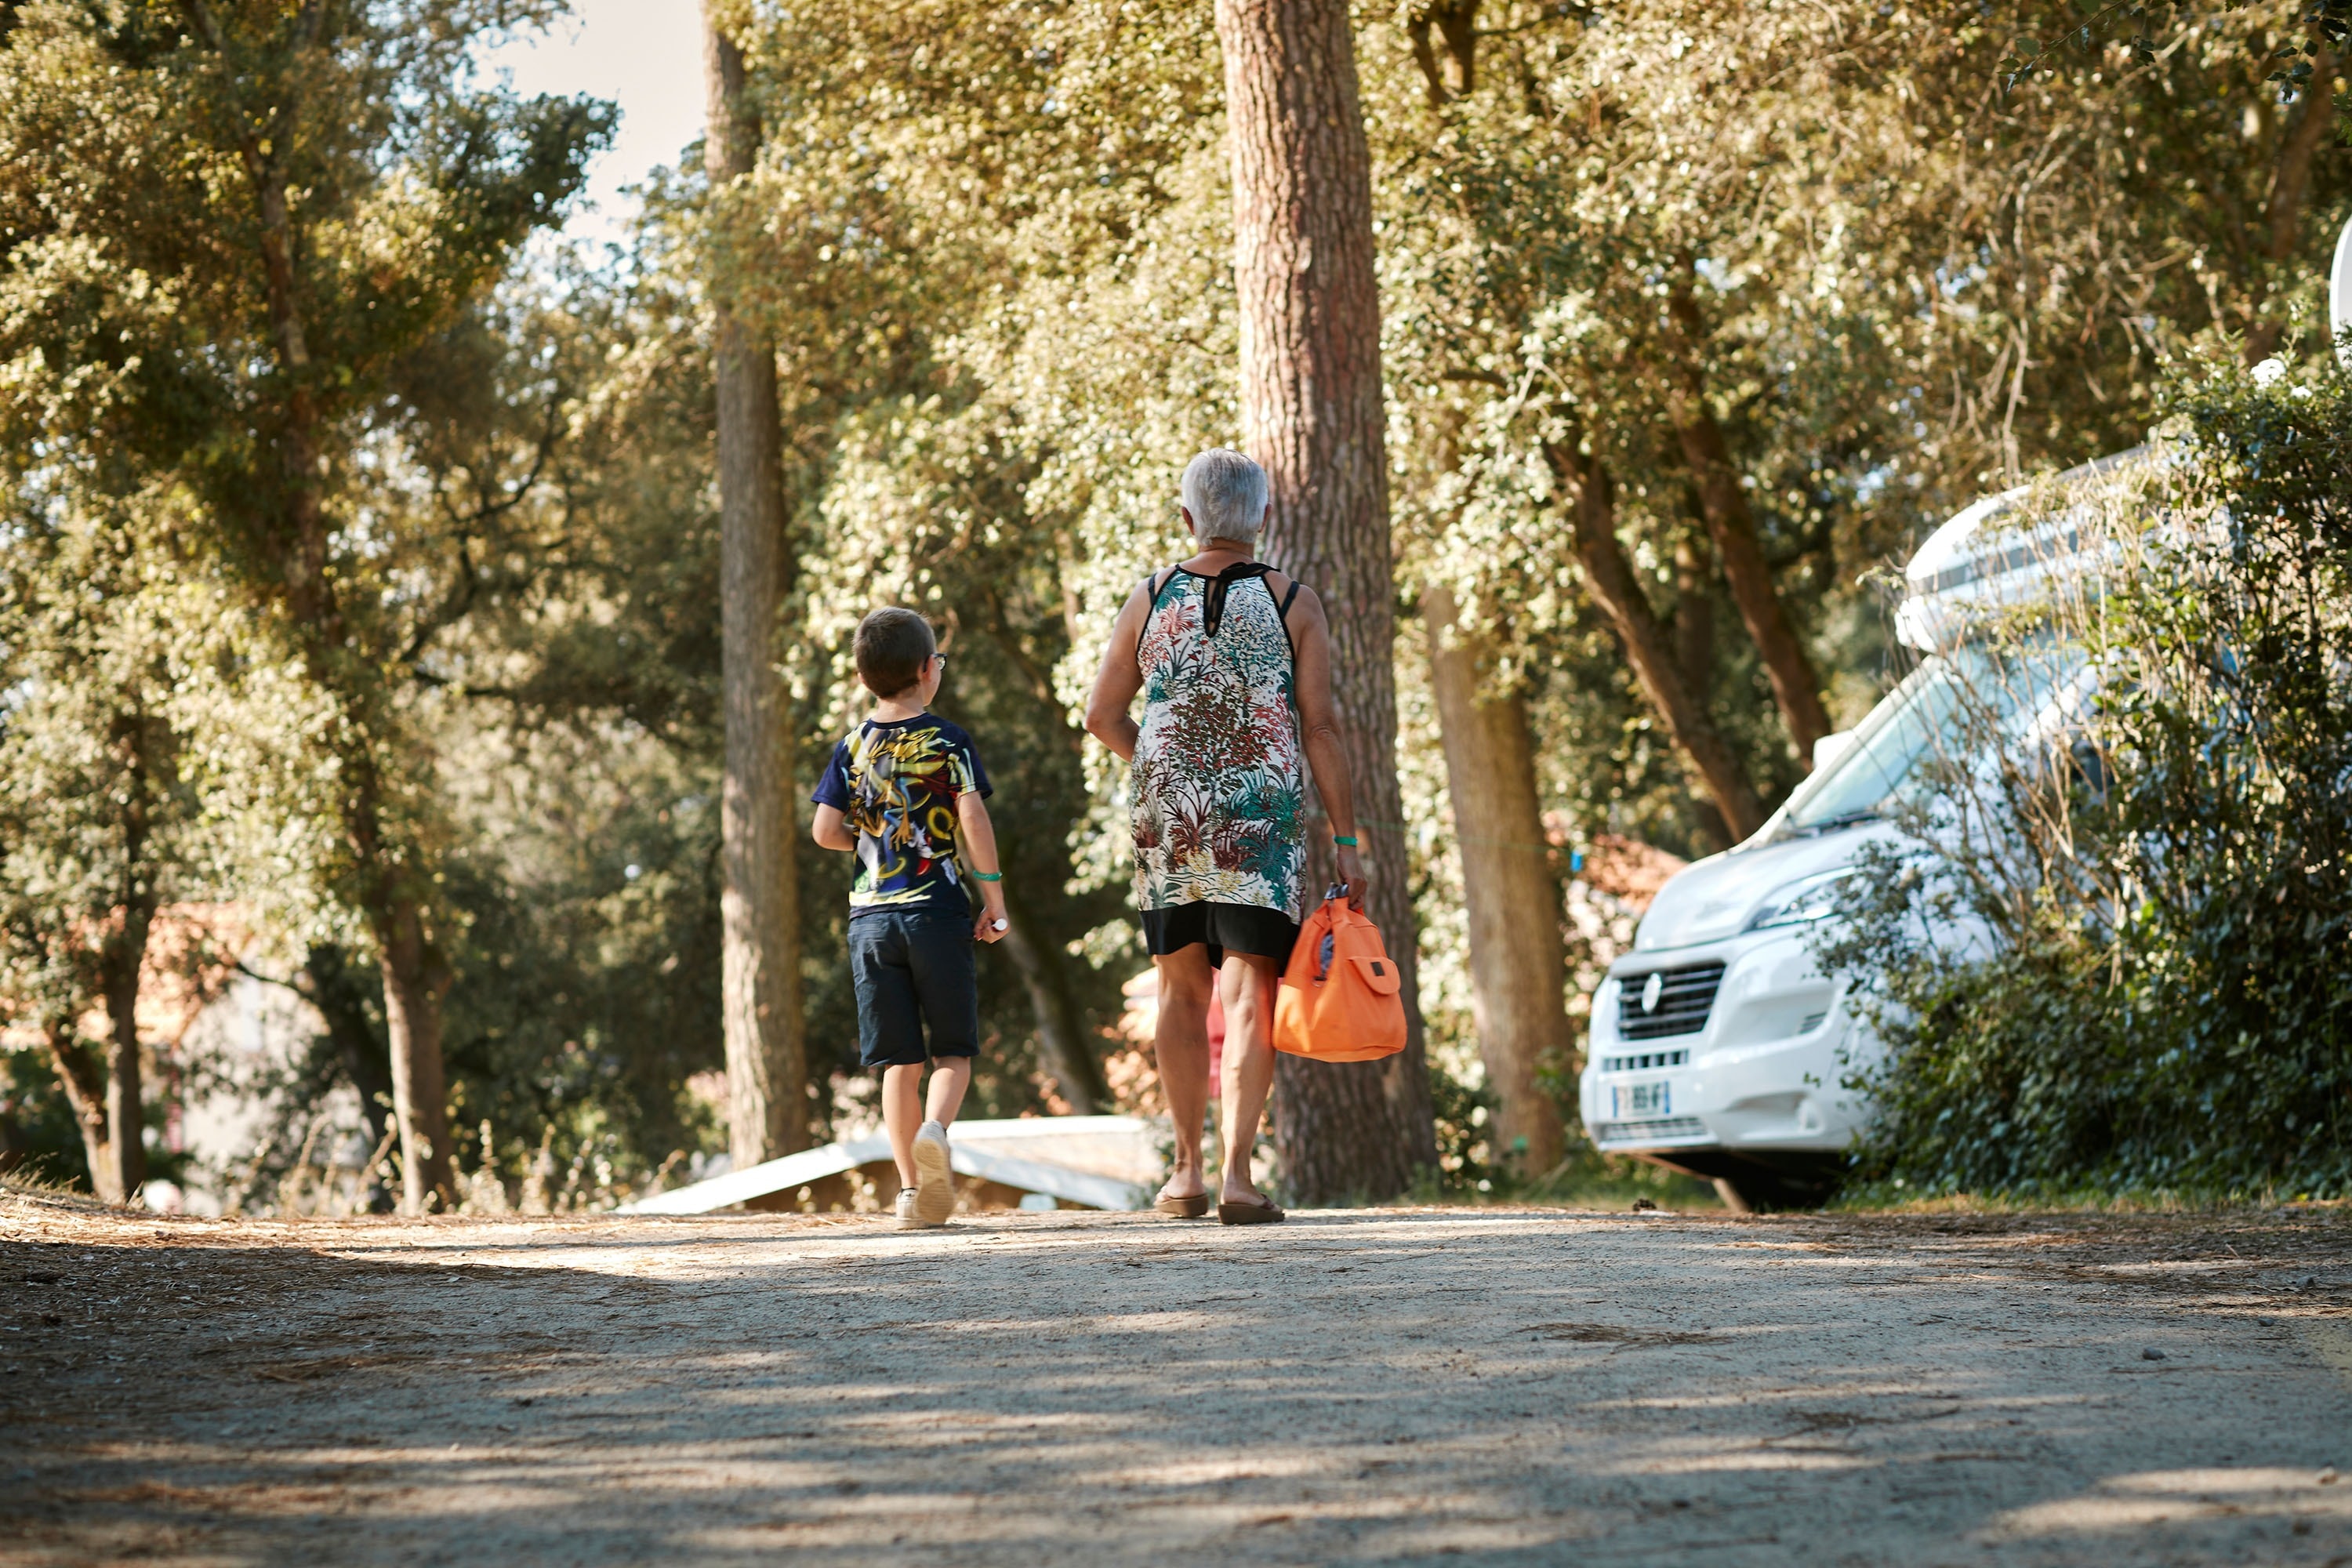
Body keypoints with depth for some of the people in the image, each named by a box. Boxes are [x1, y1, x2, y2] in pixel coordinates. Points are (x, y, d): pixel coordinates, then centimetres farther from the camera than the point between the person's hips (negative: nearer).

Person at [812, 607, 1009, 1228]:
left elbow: (825, 829, -2)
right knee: (953, 1049, 5)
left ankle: (911, 1187, 4)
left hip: (871, 917, 3)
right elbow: (973, 817, -13)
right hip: (938, 913, -3)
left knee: (900, 1061, 7)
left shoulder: (851, 749, 6)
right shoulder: (948, 741, -3)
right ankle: (936, 1128, -25)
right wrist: (994, 896, -7)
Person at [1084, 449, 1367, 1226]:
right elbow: (1320, 727, -4)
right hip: (1262, 816, -2)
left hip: (1167, 814, 2)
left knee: (1183, 991, 13)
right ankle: (1237, 1175, -11)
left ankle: (1188, 1170, 17)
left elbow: (1101, 716, 8)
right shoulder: (1294, 604, -2)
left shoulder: (1150, 600, 5)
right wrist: (1346, 840, -1)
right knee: (1248, 993, -3)